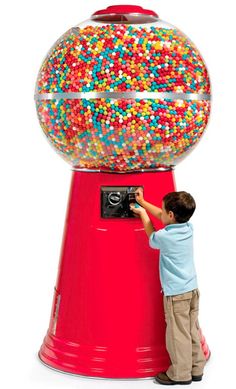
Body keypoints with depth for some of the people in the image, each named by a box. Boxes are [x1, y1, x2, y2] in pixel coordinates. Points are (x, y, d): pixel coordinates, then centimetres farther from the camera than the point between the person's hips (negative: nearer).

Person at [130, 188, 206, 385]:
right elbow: (161, 216, 15)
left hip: (176, 293, -7)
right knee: (192, 331, 15)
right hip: (192, 288, 7)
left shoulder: (164, 236, -18)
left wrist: (142, 213, 18)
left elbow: (152, 237, 8)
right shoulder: (188, 227, 0)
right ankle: (196, 368, 24)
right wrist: (142, 202, 24)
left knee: (178, 334, 3)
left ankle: (180, 374, 12)